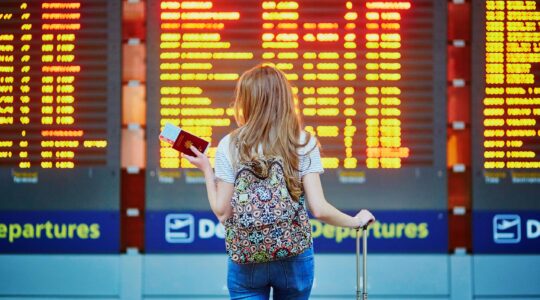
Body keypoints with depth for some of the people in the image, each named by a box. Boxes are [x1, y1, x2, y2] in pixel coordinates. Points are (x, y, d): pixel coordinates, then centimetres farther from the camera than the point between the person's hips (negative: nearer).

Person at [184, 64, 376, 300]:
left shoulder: (230, 146, -5)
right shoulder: (304, 144, -4)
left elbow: (222, 212, -4)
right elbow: (319, 209, -10)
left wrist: (207, 170, 8)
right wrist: (356, 221, 7)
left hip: (245, 261, -1)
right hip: (294, 259, 1)